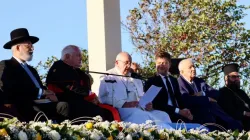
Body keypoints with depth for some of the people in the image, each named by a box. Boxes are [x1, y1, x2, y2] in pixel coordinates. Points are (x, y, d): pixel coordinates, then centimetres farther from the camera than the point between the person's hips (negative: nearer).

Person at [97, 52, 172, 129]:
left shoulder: (135, 78, 28)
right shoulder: (108, 77, 7)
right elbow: (103, 98, -7)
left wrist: (147, 105, 2)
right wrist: (123, 104, -18)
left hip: (139, 109, 6)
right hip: (120, 111, -6)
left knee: (163, 115, -18)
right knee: (143, 116, -36)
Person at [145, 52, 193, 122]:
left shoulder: (174, 80, 23)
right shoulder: (151, 81, 3)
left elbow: (179, 99, 17)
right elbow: (157, 104, -7)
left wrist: (185, 111, -7)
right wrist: (178, 111, -15)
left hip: (178, 114, 6)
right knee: (185, 120, -32)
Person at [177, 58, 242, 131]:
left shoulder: (199, 81, 22)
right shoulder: (179, 83, -1)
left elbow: (216, 94, 13)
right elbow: (187, 100, -18)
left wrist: (202, 94, -7)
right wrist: (207, 99, -6)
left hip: (214, 113, 7)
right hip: (199, 117, -7)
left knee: (236, 126, -10)